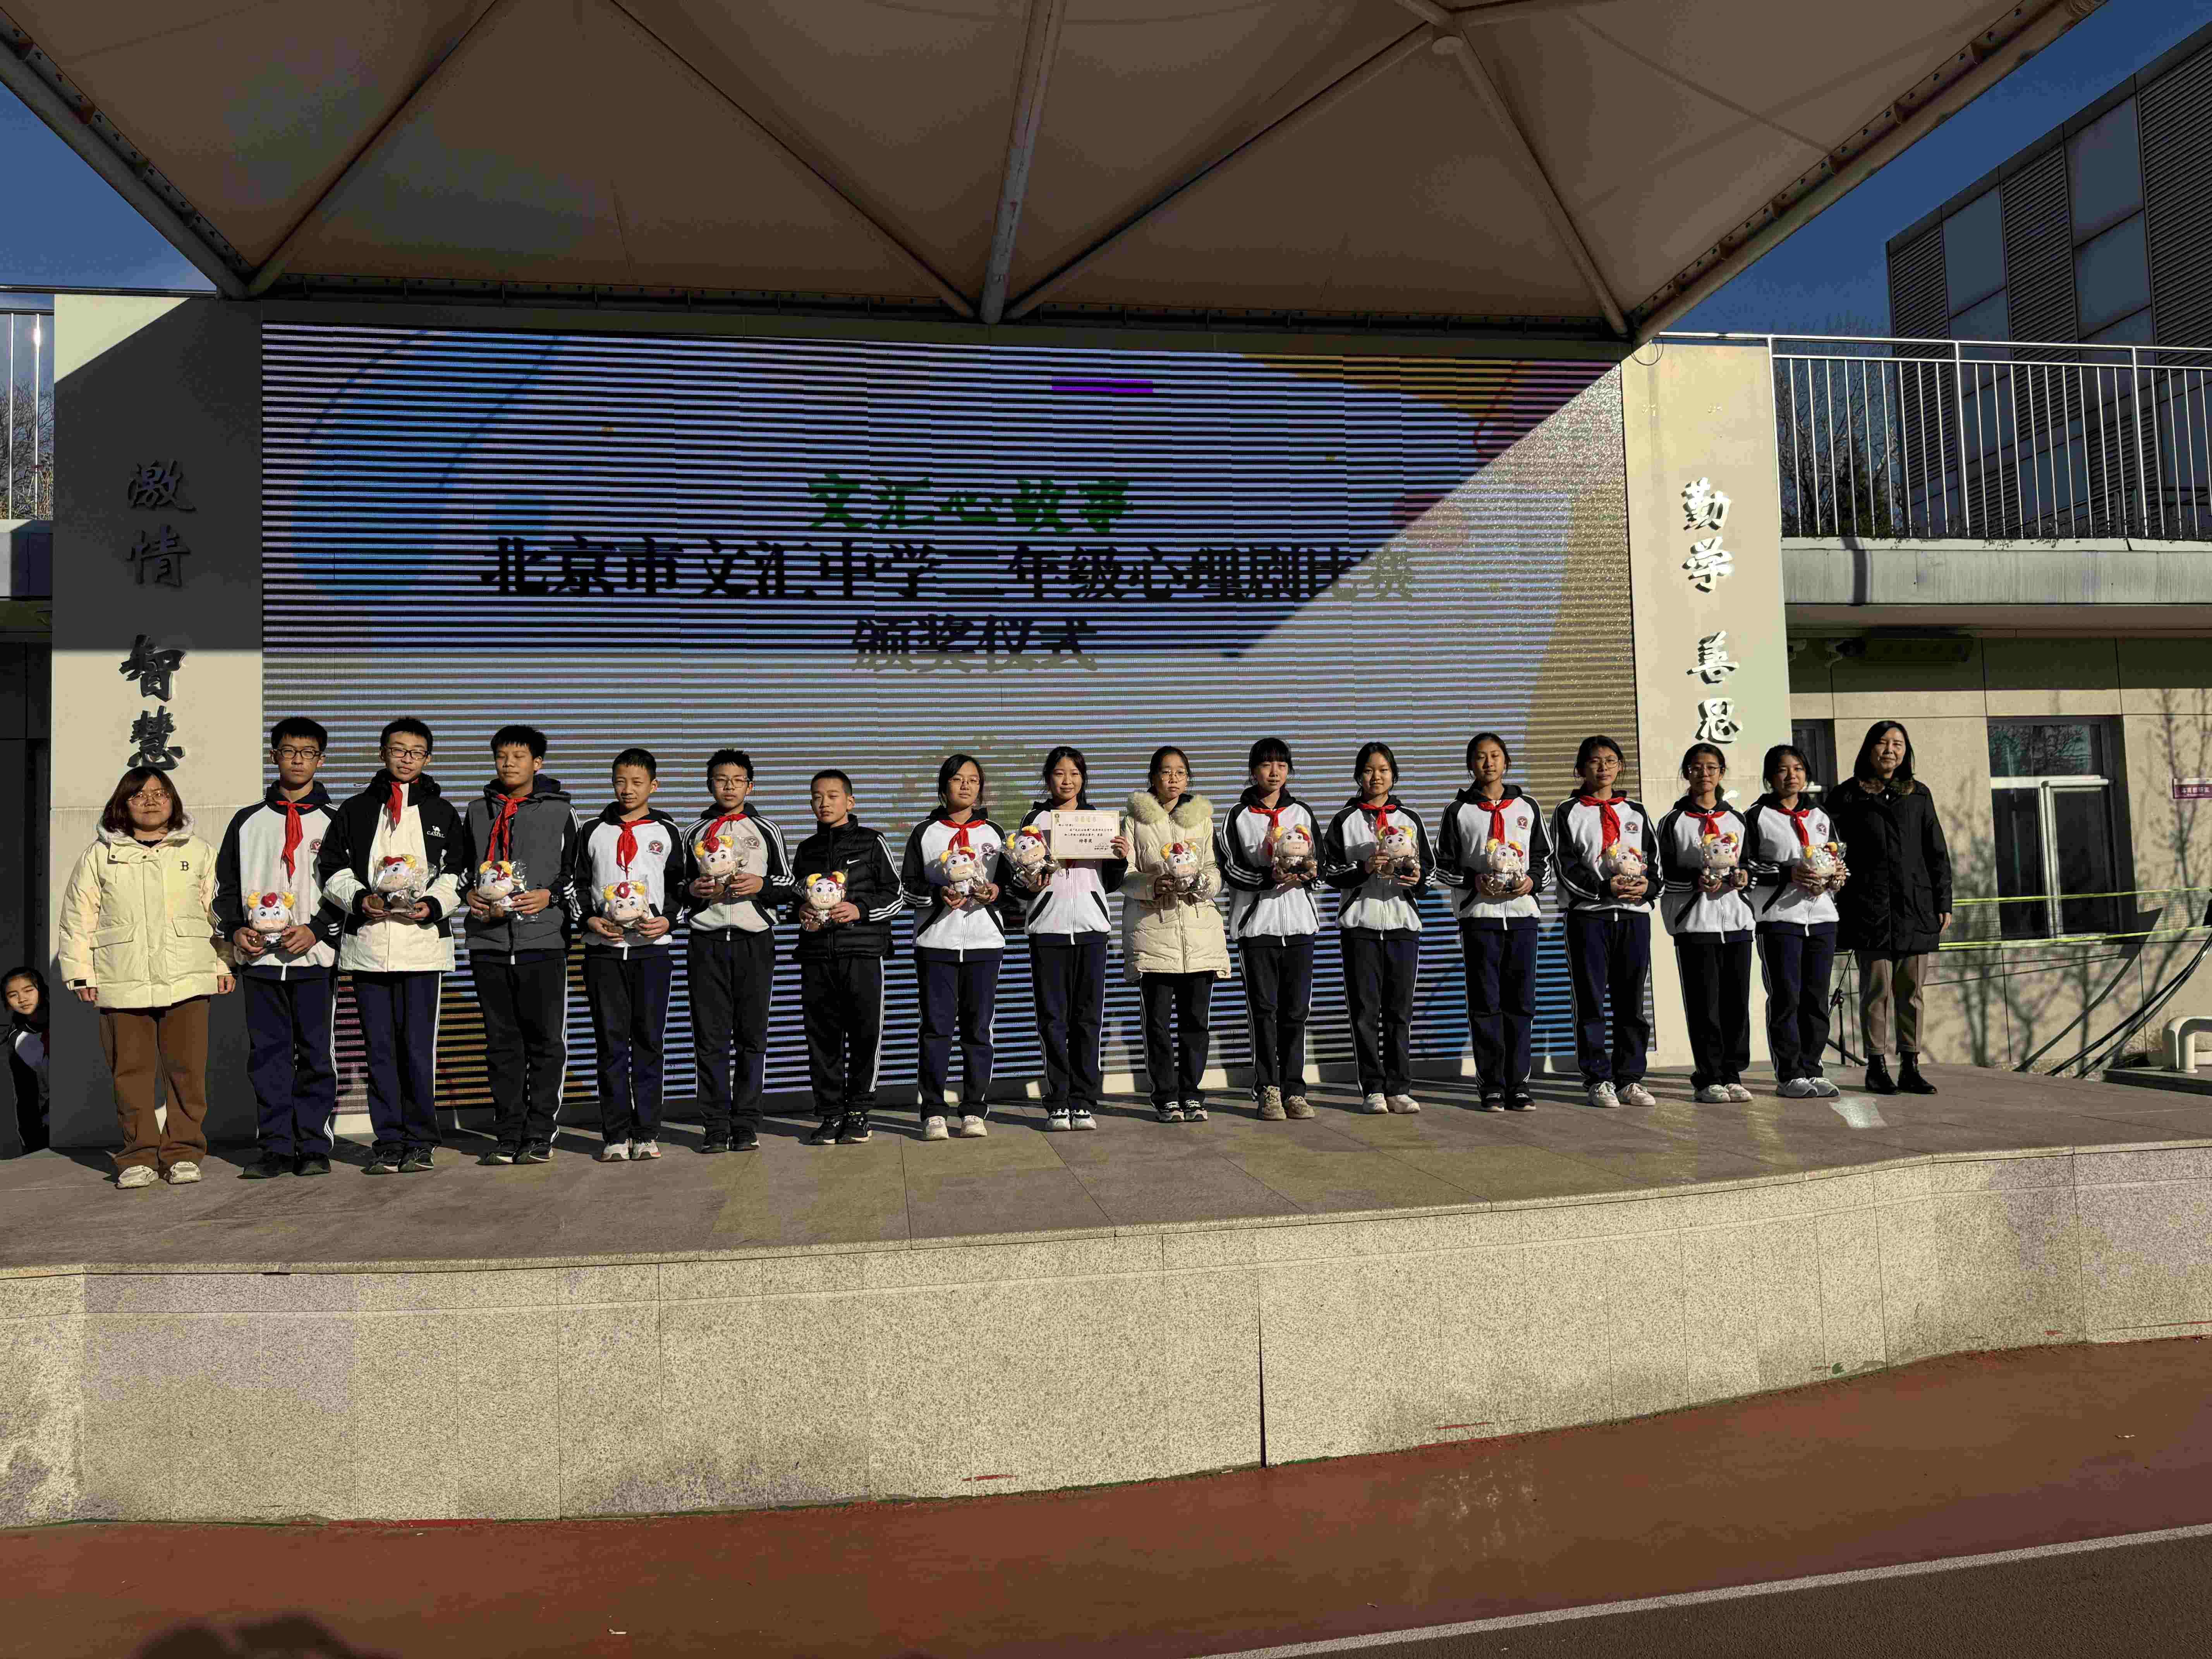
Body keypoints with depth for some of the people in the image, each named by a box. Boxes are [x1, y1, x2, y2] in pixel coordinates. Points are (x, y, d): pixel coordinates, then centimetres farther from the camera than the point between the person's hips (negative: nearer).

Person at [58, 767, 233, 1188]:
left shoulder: (199, 852, 12)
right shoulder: (99, 855, 11)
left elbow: (219, 911, 12)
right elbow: (78, 918, 11)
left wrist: (224, 965, 6)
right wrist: (81, 973, 4)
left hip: (186, 980, 0)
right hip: (122, 982, 0)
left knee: (187, 1069, -2)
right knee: (131, 1070, 2)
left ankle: (183, 1152, 7)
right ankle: (140, 1155, 11)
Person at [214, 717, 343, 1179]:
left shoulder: (333, 822, 6)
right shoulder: (247, 821, 14)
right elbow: (226, 885, 15)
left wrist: (315, 930, -11)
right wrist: (236, 929, -1)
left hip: (316, 956, -2)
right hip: (259, 958, 3)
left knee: (316, 1053, -1)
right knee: (267, 1054, 4)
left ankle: (314, 1145, 5)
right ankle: (276, 1147, 10)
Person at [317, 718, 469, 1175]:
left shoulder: (442, 813, 13)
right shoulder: (354, 811, 15)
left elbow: (458, 872, 9)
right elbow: (330, 867, 12)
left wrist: (433, 905, -10)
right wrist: (359, 898, -7)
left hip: (423, 940, -1)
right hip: (366, 943, 2)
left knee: (418, 1045, -4)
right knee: (379, 1046, 3)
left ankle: (421, 1141, 6)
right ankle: (388, 1142, 10)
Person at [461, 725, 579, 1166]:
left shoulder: (559, 810, 5)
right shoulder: (478, 811, 14)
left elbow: (578, 871, 7)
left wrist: (549, 895, -10)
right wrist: (471, 895, 2)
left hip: (543, 938, -3)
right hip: (488, 943, 3)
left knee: (545, 1041, -1)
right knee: (501, 1043, 7)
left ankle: (539, 1136, 7)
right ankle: (508, 1136, 13)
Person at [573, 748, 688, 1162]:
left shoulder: (667, 832, 8)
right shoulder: (594, 832, 10)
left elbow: (680, 886, 9)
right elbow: (578, 886, 12)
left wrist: (667, 920, -8)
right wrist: (590, 919, -6)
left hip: (652, 948, -1)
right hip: (603, 949, 1)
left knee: (649, 1041, 1)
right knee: (610, 1042, 1)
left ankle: (647, 1133, 7)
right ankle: (615, 1135, 6)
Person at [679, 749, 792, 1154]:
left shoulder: (766, 832, 11)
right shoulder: (694, 834, 13)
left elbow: (788, 886, 10)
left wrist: (761, 885, -9)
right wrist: (693, 889, -5)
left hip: (754, 941, -1)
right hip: (706, 942, 1)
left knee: (751, 1036, 0)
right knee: (710, 1038, -1)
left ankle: (746, 1126, 6)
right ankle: (716, 1128, 4)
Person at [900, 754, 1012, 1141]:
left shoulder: (993, 833, 14)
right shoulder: (925, 833, 8)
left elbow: (1010, 882, 15)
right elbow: (908, 885, 4)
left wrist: (996, 892, -7)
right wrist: (938, 896, -14)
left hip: (984, 941, 2)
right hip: (936, 941, -1)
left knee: (978, 1028, 1)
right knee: (936, 1027, -3)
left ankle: (975, 1111, 7)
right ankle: (933, 1113, 2)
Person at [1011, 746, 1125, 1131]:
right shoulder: (1035, 820, 8)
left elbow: (1111, 884, 16)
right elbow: (1018, 878, 8)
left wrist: (1121, 859, -3)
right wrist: (1029, 886, -13)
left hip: (1091, 927, 2)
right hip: (1048, 927, -2)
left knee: (1088, 1017, 0)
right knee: (1052, 1017, -2)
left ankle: (1084, 1103, 6)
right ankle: (1058, 1103, 5)